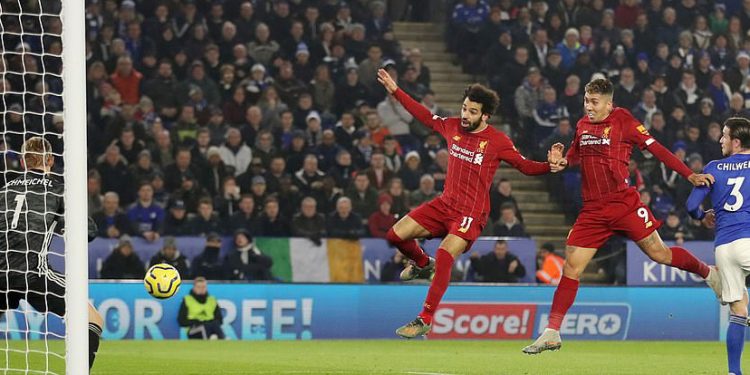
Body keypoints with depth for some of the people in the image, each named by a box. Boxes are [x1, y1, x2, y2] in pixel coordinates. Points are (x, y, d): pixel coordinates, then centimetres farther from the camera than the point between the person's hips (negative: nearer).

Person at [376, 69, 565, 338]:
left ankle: (425, 321, -19)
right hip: (444, 204, 6)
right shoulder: (452, 127, 3)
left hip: (471, 213, -6)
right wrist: (395, 91, 22)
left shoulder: (497, 141, -10)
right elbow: (425, 116, 20)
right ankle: (421, 263, 35)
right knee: (395, 235, 1)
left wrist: (549, 166, -24)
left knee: (444, 257, -25)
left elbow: (525, 166, -4)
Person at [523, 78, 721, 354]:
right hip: (593, 210, 4)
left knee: (658, 253, -2)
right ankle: (551, 334, -1)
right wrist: (562, 161, 3)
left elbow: (656, 149, -7)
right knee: (571, 268, -3)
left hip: (625, 204, -4)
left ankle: (708, 273, 26)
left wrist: (689, 175, -14)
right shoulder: (582, 125, 10)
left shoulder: (623, 121, -6)